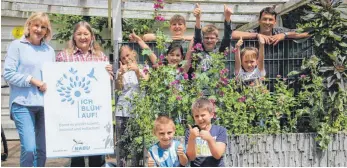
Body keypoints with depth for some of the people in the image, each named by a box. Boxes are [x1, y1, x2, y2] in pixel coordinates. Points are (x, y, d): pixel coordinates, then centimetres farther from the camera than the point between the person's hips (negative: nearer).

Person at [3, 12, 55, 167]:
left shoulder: (49, 50, 15)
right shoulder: (17, 45, 2)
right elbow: (8, 73, -5)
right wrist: (32, 80, -12)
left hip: (45, 104, 4)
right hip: (23, 104, -4)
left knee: (42, 149, 8)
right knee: (29, 148, -14)